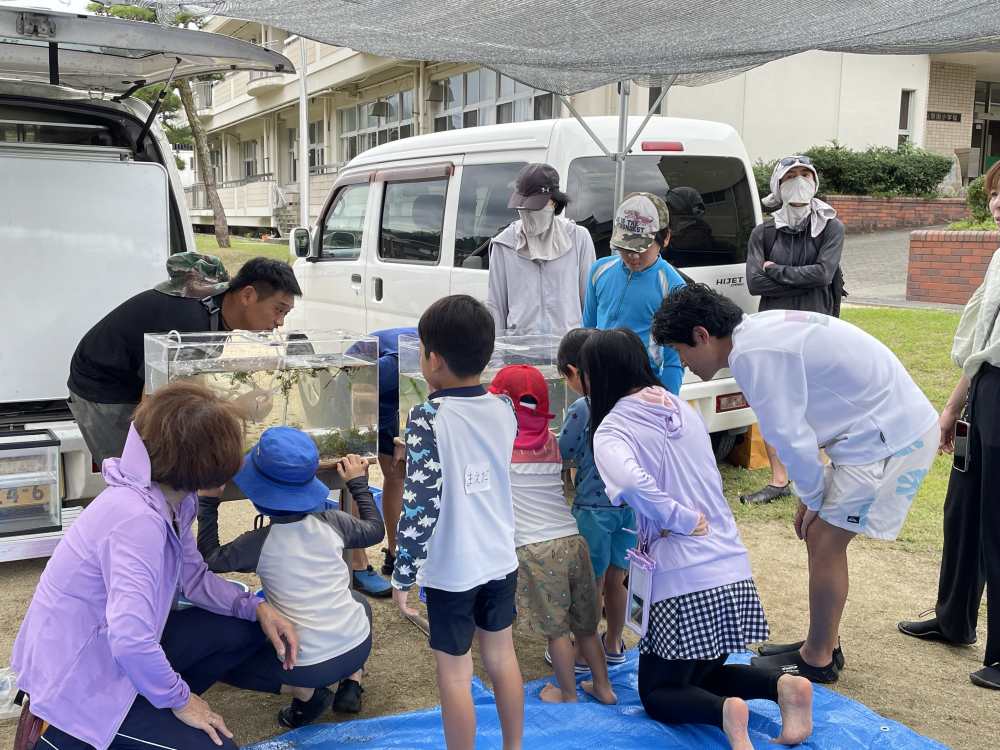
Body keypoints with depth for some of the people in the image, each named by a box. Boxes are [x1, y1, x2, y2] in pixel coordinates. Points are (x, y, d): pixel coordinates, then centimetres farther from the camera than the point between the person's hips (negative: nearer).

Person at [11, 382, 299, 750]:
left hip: (116, 652, 9)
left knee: (245, 630, 7)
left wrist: (257, 607, -5)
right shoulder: (137, 519, -33)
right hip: (78, 680, -9)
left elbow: (193, 575, 9)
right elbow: (130, 640, -38)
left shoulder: (171, 500, -4)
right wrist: (180, 698, -21)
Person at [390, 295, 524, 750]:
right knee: (501, 655, 21)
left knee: (455, 675, 8)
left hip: (451, 570, -6)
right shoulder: (503, 408, -3)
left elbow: (421, 502, -23)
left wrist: (403, 576, -14)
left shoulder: (428, 417, -20)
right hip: (501, 558, 6)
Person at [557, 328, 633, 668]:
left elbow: (563, 453, -8)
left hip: (593, 508, -5)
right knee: (616, 579, 20)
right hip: (630, 504, 5)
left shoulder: (582, 409, -19)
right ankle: (614, 644, 36)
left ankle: (583, 653, 24)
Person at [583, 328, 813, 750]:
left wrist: (682, 520, -16)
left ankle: (724, 711, -13)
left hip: (682, 584, -6)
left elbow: (632, 483, -29)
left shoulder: (610, 430, -9)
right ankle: (782, 686, 3)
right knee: (705, 674, 28)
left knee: (658, 694, 15)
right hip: (733, 568, 6)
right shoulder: (684, 409, 10)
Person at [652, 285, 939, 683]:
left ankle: (817, 660, 14)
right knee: (819, 533, 14)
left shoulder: (754, 355, -22)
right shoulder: (759, 331, 9)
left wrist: (812, 497, -2)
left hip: (890, 437, -9)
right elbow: (793, 428, 14)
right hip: (895, 422, 9)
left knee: (824, 539, -3)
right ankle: (825, 643, 28)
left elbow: (789, 436, -18)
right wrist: (811, 495, 13)